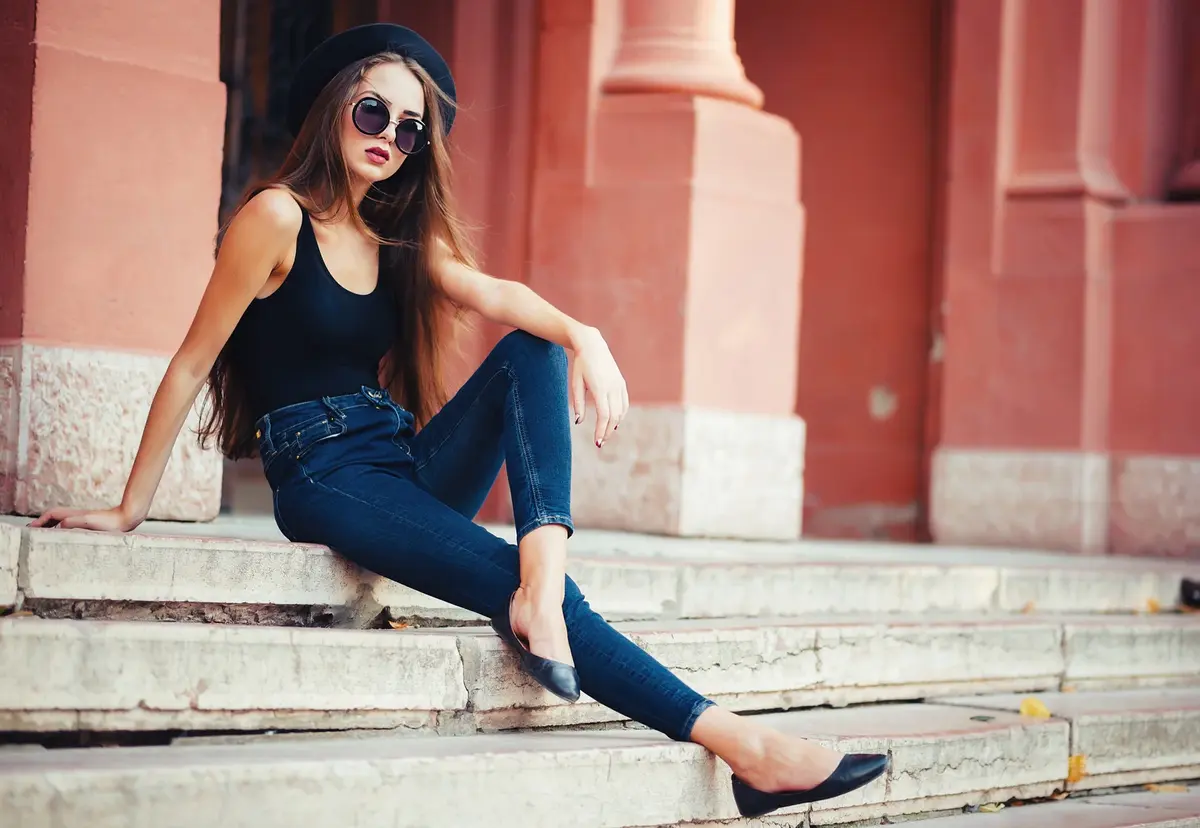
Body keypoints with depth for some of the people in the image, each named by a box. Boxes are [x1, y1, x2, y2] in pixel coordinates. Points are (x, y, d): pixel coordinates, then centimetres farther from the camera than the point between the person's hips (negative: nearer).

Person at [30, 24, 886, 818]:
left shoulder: (399, 238, 16)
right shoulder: (278, 218, -5)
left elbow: (491, 293, -2)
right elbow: (192, 365, -5)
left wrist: (584, 336, -24)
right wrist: (130, 512, -5)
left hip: (411, 467, 8)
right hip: (325, 477, -7)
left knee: (532, 352, -14)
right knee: (533, 600, -23)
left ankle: (543, 573, -35)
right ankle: (738, 743, -29)